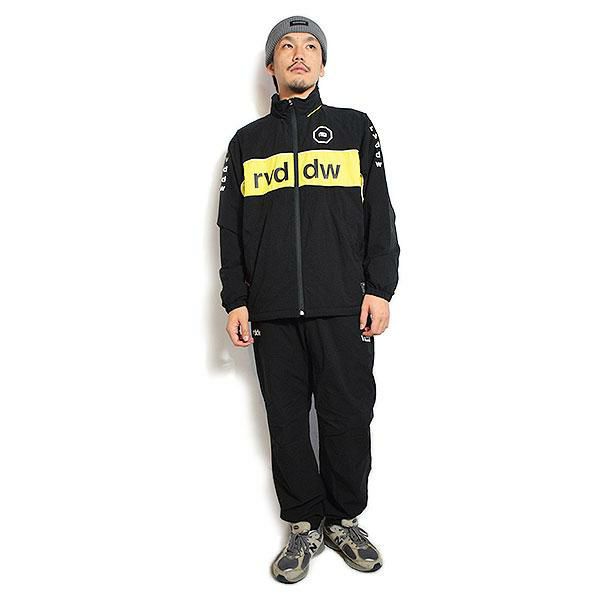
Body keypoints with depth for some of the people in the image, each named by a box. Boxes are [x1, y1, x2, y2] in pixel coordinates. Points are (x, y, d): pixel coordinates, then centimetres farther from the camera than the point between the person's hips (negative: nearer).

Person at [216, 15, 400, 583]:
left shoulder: (355, 128, 13)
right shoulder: (246, 141, 16)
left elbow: (380, 215, 7)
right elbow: (230, 229, 13)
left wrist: (379, 288, -3)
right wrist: (235, 301, 4)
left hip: (344, 308, -1)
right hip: (271, 312, 2)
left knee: (348, 417, 3)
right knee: (287, 421, 6)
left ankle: (344, 519, 23)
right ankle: (304, 525, 22)